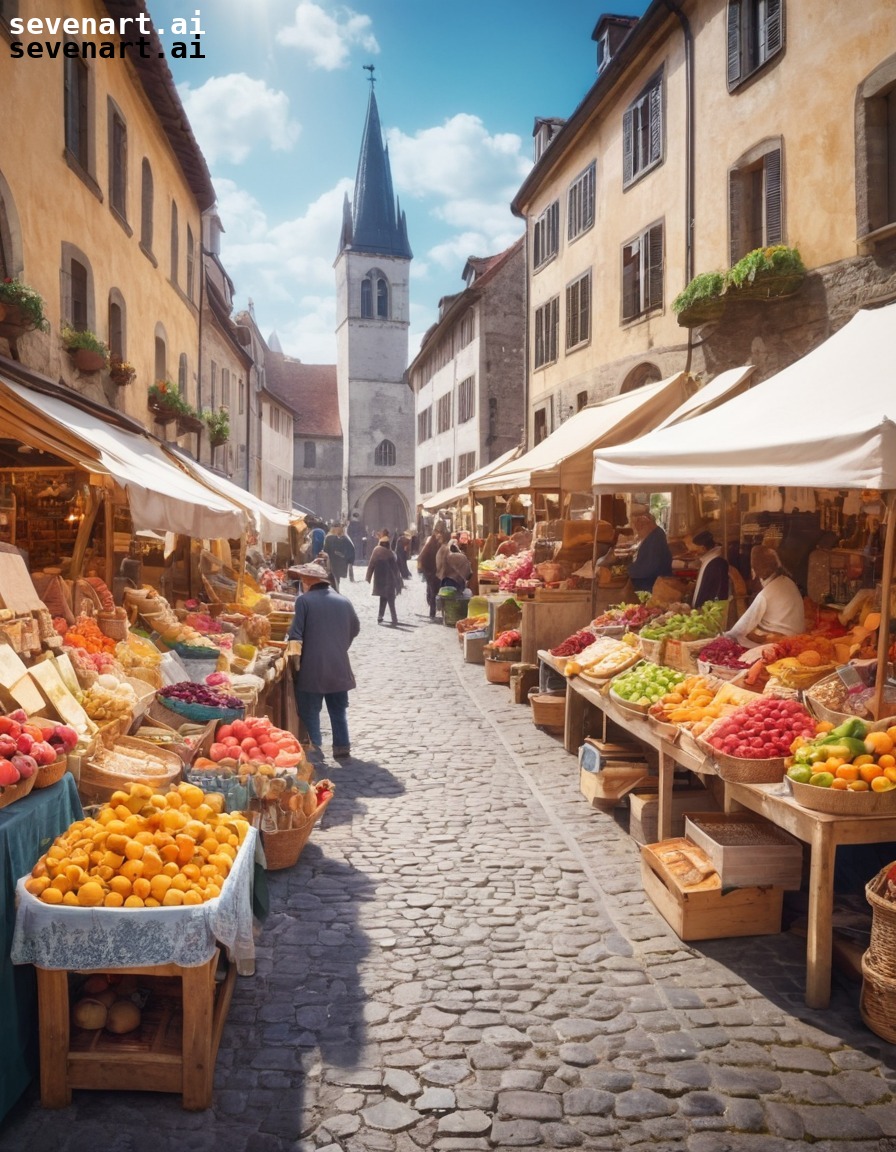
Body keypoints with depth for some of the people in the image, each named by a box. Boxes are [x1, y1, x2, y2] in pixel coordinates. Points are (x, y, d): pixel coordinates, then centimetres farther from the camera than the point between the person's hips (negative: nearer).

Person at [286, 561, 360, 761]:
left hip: (312, 668, -4)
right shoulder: (343, 601, 7)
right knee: (339, 710, 16)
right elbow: (355, 629, 19)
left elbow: (295, 634, -11)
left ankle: (314, 750, 9)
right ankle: (342, 748, 18)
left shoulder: (304, 600, -7)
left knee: (310, 710, 8)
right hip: (339, 666, 4)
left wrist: (294, 659, -2)